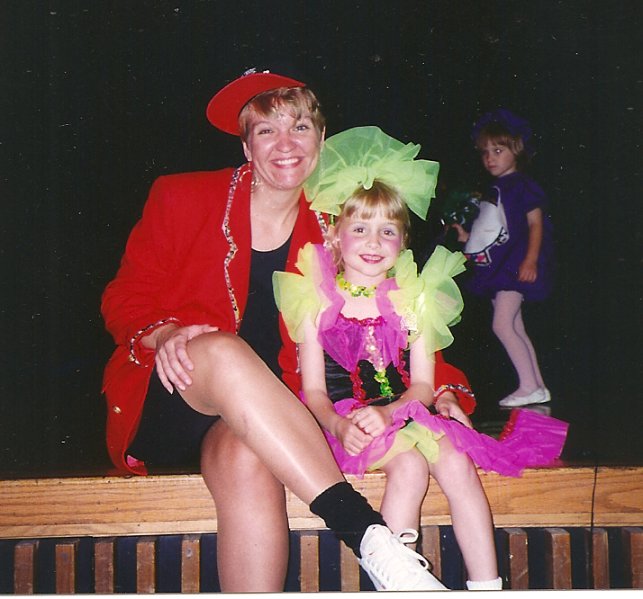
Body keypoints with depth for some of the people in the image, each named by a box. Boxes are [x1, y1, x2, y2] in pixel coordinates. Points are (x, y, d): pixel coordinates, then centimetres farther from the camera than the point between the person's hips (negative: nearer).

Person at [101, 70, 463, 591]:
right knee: (222, 349, -35)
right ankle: (370, 537, -42)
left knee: (246, 459, -36)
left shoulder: (331, 230, 4)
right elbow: (124, 298, 5)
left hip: (264, 416, 1)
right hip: (163, 406, -1)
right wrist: (164, 334, -17)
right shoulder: (184, 198, -1)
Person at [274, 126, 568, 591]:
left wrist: (388, 412, -19)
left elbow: (423, 386, 2)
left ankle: (486, 586, -20)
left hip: (405, 414, 3)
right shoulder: (318, 301, 2)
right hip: (347, 422, -2)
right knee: (410, 465, -29)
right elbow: (314, 390, -2)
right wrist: (338, 425, -23)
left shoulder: (413, 298, 8)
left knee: (457, 461, -24)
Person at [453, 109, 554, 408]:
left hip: (516, 265, -9)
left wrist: (530, 260, -20)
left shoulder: (522, 186, -7)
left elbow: (535, 223, -12)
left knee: (502, 324, -15)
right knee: (515, 328, 9)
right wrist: (468, 236, 12)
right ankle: (538, 387, 15)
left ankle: (529, 386, -9)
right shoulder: (494, 190, 18)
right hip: (497, 267, 9)